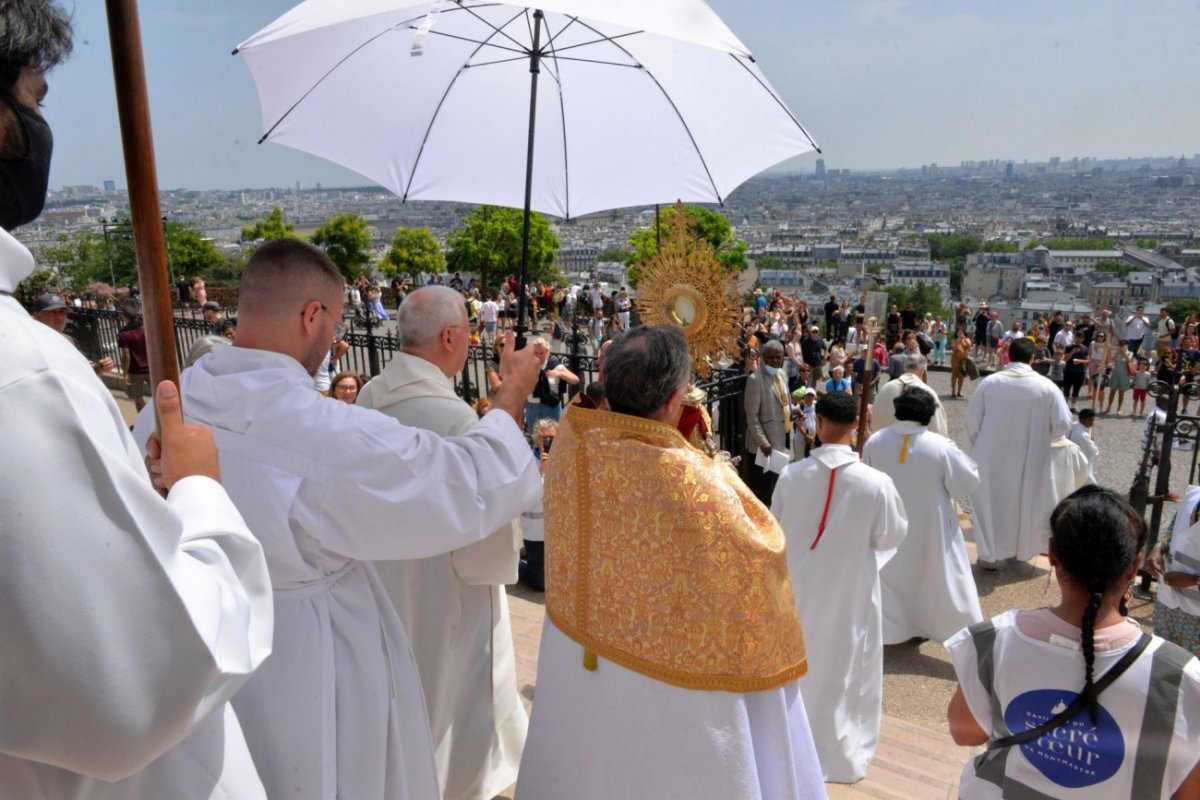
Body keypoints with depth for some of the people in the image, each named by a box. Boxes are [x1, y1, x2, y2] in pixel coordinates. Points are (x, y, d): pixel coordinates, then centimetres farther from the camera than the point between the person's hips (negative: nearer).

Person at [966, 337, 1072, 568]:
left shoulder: (989, 382, -10)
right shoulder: (1046, 387, -11)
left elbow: (972, 420, -4)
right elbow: (1063, 424, -9)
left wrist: (975, 449, 10)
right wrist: (1042, 436, 12)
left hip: (991, 458, 0)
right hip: (1029, 460, 0)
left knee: (990, 503, 14)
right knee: (1025, 503, 20)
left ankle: (989, 553, 18)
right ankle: (1022, 550, 34)